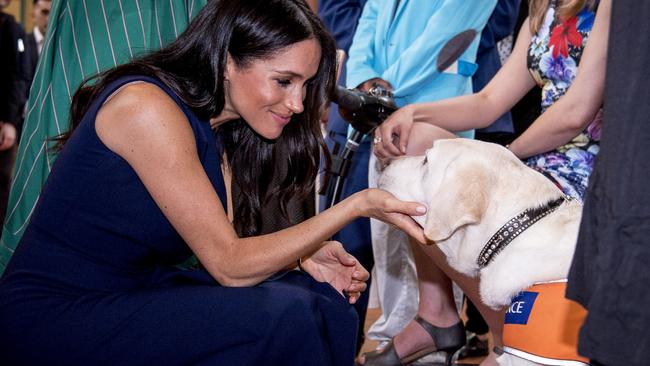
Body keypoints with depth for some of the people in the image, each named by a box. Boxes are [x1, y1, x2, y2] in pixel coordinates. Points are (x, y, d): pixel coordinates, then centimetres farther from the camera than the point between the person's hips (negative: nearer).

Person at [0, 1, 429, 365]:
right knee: (285, 317, -24)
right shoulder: (147, 106, -21)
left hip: (137, 293, 8)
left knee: (324, 300, -6)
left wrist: (305, 254, -13)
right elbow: (229, 265, -21)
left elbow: (224, 242, 3)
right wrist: (356, 206, -23)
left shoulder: (213, 123, 6)